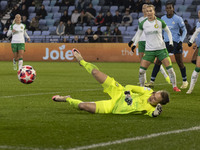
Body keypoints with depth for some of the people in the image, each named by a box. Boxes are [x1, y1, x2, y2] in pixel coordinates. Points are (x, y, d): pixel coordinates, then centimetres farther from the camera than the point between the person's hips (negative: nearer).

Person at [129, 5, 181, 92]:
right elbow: (139, 34, 16)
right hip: (149, 50, 1)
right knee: (141, 71, -9)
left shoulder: (160, 22, -3)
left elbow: (168, 31, 10)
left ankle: (174, 86, 9)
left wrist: (171, 42, -1)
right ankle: (141, 87, 11)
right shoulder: (143, 24, 0)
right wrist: (135, 44, 5)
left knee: (170, 68, -7)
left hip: (161, 49, -1)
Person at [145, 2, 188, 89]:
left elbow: (184, 31, 0)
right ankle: (152, 81, 1)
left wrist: (180, 41, -11)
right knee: (158, 62, -3)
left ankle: (185, 81, 18)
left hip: (176, 43, -4)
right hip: (165, 42, 4)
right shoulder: (162, 19, 5)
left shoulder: (178, 19, -7)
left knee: (180, 63, 0)